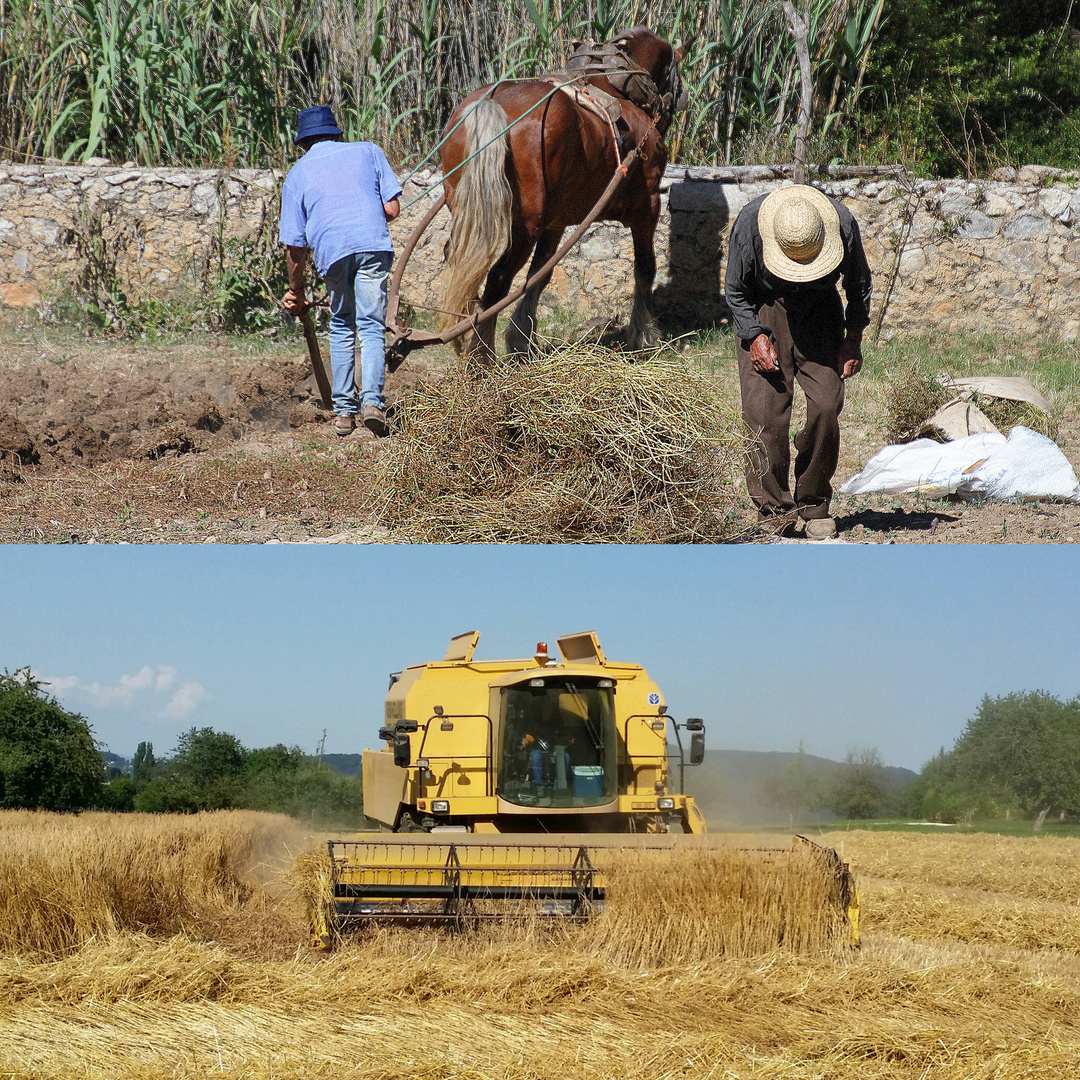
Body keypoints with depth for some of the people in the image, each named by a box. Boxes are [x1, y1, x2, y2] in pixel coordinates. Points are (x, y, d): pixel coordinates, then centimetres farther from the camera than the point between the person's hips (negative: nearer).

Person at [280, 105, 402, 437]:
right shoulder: (368, 151, 20)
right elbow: (392, 208, 10)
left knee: (341, 327, 17)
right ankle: (372, 399, -16)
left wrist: (296, 290, 29)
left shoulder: (297, 174, 20)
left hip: (331, 250, 1)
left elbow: (294, 246, 17)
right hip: (374, 245, -1)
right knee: (372, 327, 3)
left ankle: (343, 409, 12)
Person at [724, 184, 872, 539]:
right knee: (767, 411, -15)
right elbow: (735, 290, -7)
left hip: (820, 311, 1)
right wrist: (755, 337, -17)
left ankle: (813, 506, 2)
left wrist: (854, 338, -5)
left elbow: (858, 284, -1)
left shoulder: (842, 225, -23)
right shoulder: (749, 225, -26)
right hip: (764, 311, -1)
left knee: (826, 407, -12)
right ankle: (773, 507, -5)